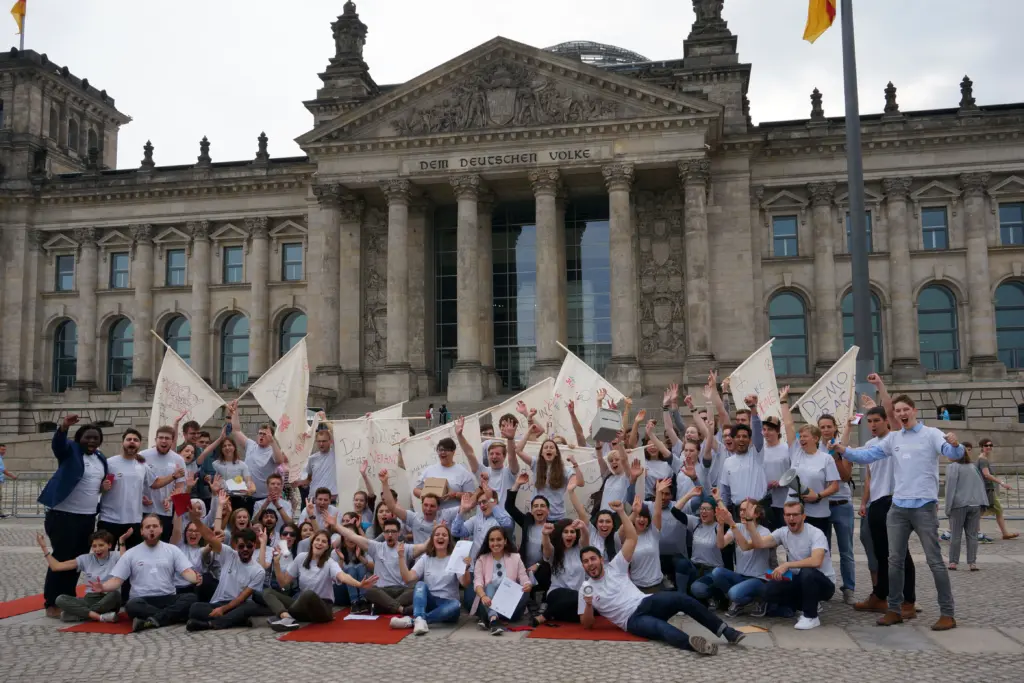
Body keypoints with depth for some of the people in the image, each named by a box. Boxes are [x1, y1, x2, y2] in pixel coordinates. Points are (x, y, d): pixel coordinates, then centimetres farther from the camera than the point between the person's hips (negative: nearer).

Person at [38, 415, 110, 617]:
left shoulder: (101, 458, 12)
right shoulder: (71, 450, -6)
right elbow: (57, 443, -29)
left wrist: (104, 486, 3)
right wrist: (64, 427, -50)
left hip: (88, 517, 7)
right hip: (63, 516, -6)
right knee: (61, 558, -4)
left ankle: (68, 599, 22)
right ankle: (51, 603, 5)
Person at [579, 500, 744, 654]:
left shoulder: (614, 567, 11)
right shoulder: (585, 589, 9)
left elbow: (632, 538, 3)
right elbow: (587, 625, 6)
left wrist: (621, 512, -7)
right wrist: (588, 604, -15)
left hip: (645, 603, 3)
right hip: (633, 620, -3)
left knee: (680, 598, -25)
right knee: (659, 627, -37)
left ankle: (723, 629, -24)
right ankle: (691, 642, -67)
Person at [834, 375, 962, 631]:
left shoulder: (931, 434, -4)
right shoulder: (893, 438, 11)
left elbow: (954, 454, -19)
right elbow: (866, 455, 10)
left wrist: (955, 444, -41)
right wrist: (844, 451, -5)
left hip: (924, 506, -5)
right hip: (898, 507, 5)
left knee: (935, 560, -2)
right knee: (895, 560, 8)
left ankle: (947, 614, 4)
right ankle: (894, 609, 17)